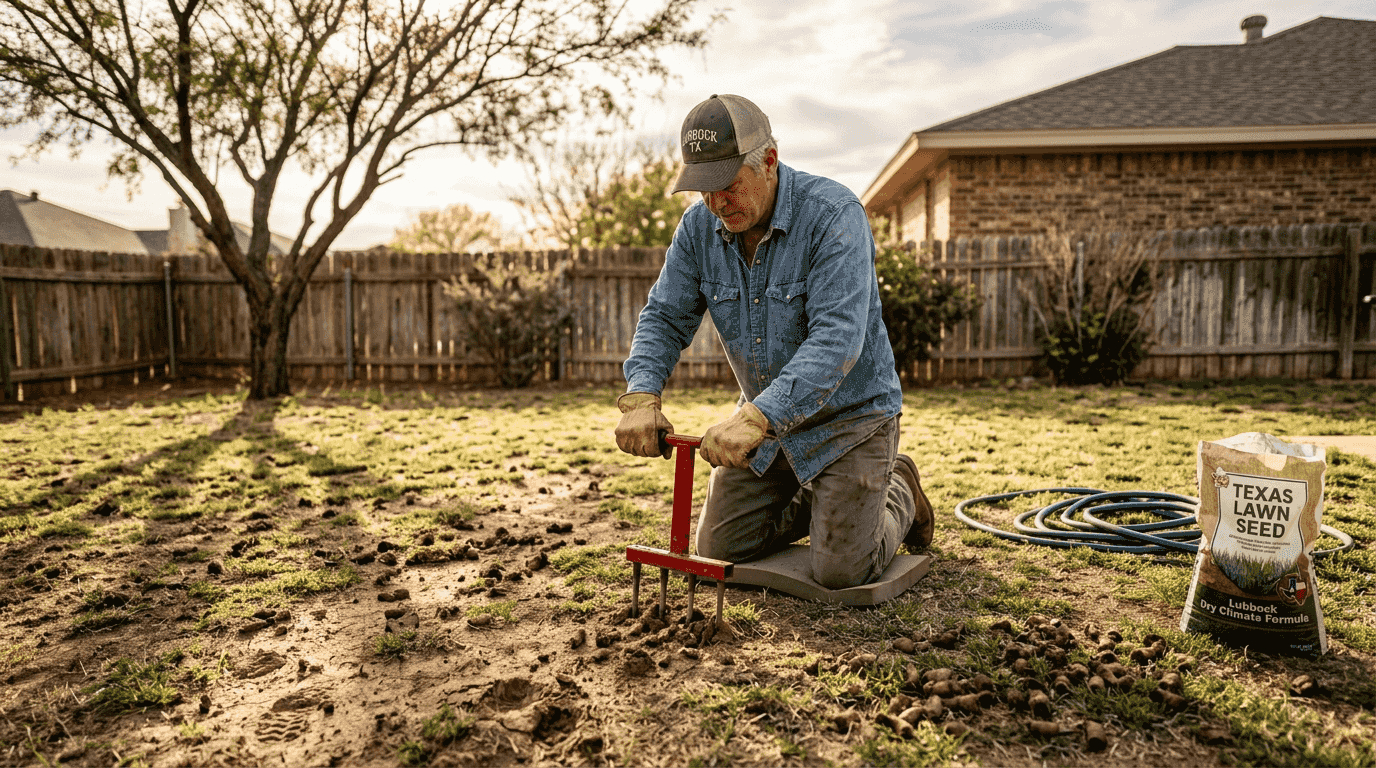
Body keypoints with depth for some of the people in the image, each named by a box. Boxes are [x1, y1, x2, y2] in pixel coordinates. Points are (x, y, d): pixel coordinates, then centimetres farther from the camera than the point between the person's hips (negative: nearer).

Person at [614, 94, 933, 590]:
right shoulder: (700, 226, -6)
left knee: (839, 572, -8)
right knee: (719, 551, 9)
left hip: (848, 415, -5)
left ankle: (897, 495, 25)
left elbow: (837, 338, -35)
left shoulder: (833, 214, -25)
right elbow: (665, 317, -5)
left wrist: (757, 418, -46)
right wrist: (641, 397, -25)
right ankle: (811, 500, 35)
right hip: (765, 417, 6)